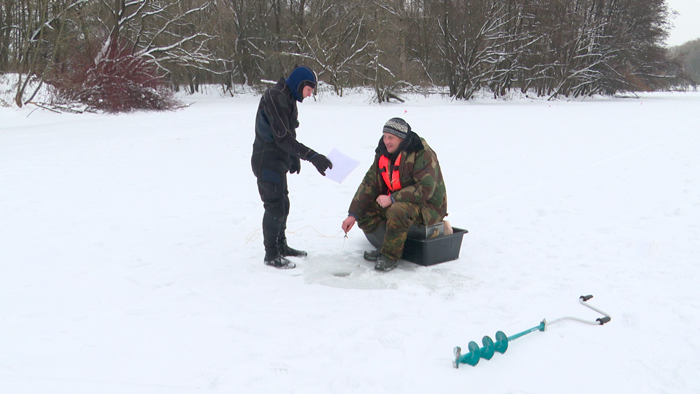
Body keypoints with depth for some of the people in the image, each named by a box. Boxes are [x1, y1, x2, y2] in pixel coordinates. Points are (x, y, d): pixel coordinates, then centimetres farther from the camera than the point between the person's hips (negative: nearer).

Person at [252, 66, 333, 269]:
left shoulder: (288, 99, 12)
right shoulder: (276, 97, -20)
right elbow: (283, 137, -27)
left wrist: (294, 157, 18)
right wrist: (312, 156, -31)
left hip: (278, 162, 10)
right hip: (267, 162, -10)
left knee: (283, 204, 18)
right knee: (275, 206, -5)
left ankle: (281, 246, 31)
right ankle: (271, 254, 6)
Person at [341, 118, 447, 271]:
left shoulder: (423, 154, -20)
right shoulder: (383, 154, 2)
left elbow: (425, 189, -26)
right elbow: (369, 184, 1)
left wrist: (392, 199, -26)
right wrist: (353, 214, -8)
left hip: (427, 206, -8)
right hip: (395, 202, 8)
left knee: (397, 211, -37)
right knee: (365, 213, -8)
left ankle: (391, 255, -18)